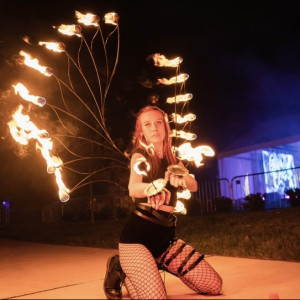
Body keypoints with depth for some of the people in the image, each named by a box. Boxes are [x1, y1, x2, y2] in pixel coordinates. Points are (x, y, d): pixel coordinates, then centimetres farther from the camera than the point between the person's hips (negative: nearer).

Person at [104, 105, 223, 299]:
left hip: (167, 235, 6)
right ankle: (120, 270, 6)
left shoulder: (173, 160, 11)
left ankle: (159, 264, 19)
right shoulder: (139, 156, -6)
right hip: (138, 234, -6)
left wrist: (182, 178, -29)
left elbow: (194, 186, -6)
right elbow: (133, 189, -26)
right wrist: (156, 185, -49)